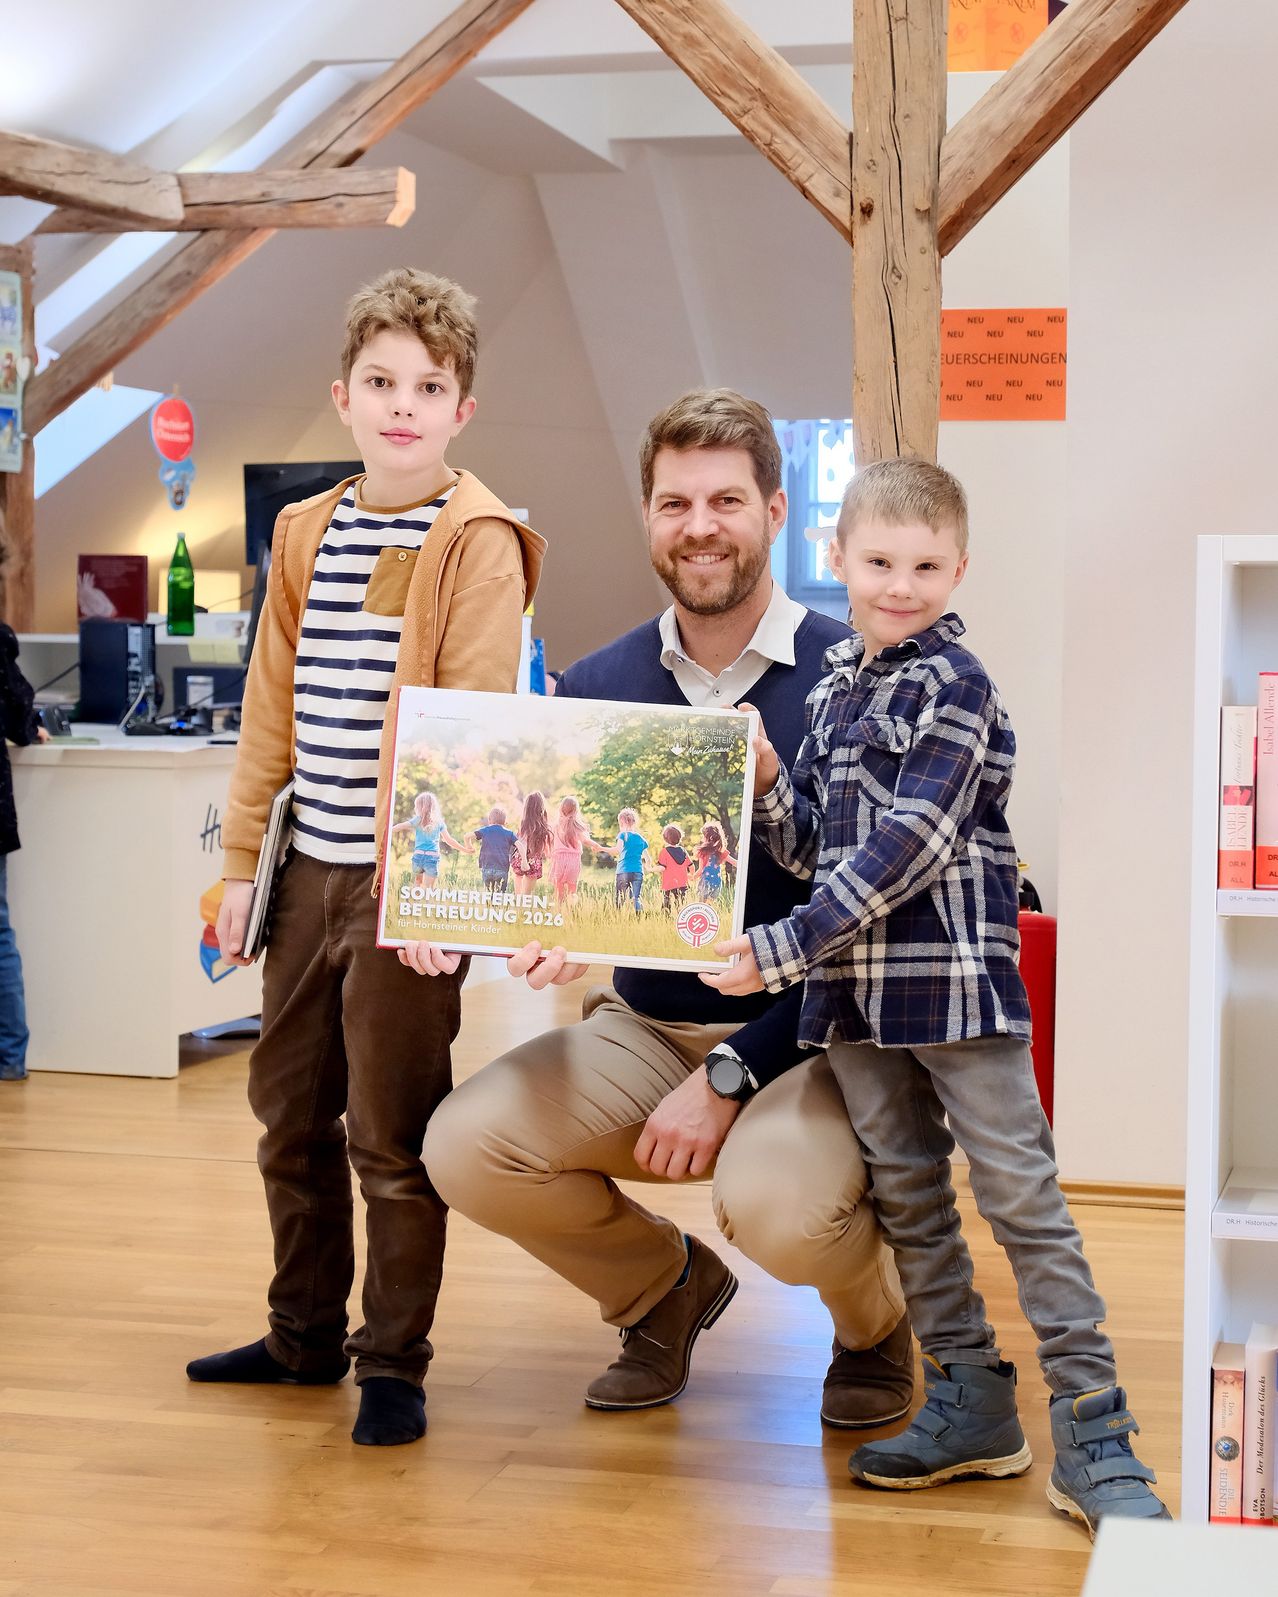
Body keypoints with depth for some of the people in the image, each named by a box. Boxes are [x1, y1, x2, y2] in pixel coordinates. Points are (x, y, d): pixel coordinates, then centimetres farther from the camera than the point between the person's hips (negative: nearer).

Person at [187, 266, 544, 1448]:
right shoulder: (305, 535, 11)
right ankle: (305, 1334, 32)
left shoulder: (480, 543, -8)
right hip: (311, 870, 7)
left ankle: (394, 1363, 16)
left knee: (390, 1135, 1)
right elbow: (272, 709, 14)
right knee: (290, 1113, 16)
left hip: (410, 877, -7)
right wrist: (243, 861, 12)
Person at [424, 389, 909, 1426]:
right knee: (465, 1146, -17)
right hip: (644, 1027, 5)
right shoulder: (595, 688, 2)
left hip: (811, 1039, -4)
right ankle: (666, 1285, 15)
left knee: (776, 1206, -34)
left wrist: (731, 1075, -19)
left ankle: (876, 1321, 7)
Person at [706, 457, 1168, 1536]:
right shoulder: (832, 687, 14)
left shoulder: (954, 685, -9)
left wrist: (782, 949, -18)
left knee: (1021, 1192, -6)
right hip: (855, 982, 7)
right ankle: (973, 1406, 23)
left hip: (954, 971, -7)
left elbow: (906, 846, -18)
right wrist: (767, 783, -4)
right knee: (906, 1194, 12)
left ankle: (1094, 1434, 0)